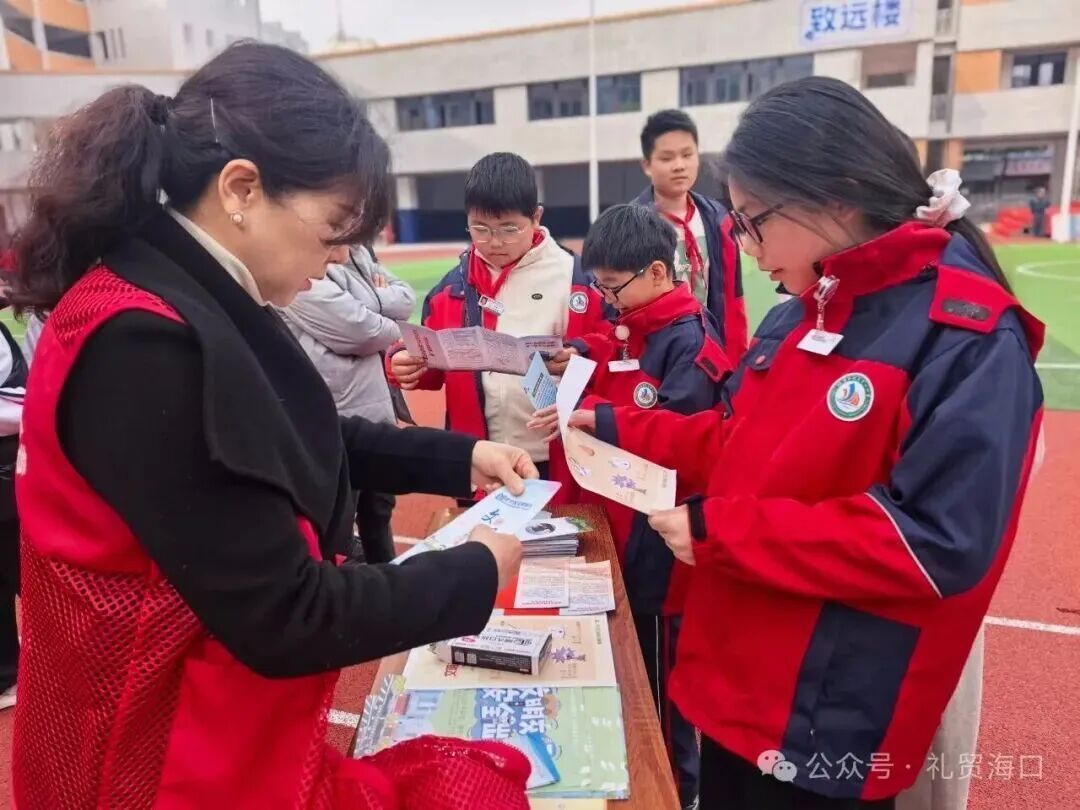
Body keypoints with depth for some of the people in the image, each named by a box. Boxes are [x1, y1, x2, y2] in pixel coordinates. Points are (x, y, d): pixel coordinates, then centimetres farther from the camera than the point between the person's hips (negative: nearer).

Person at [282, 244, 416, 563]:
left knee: (379, 508, 25)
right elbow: (358, 330, -24)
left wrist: (367, 299, -11)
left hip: (376, 407, 9)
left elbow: (406, 297, 6)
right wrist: (391, 330, -4)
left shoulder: (358, 255, 11)